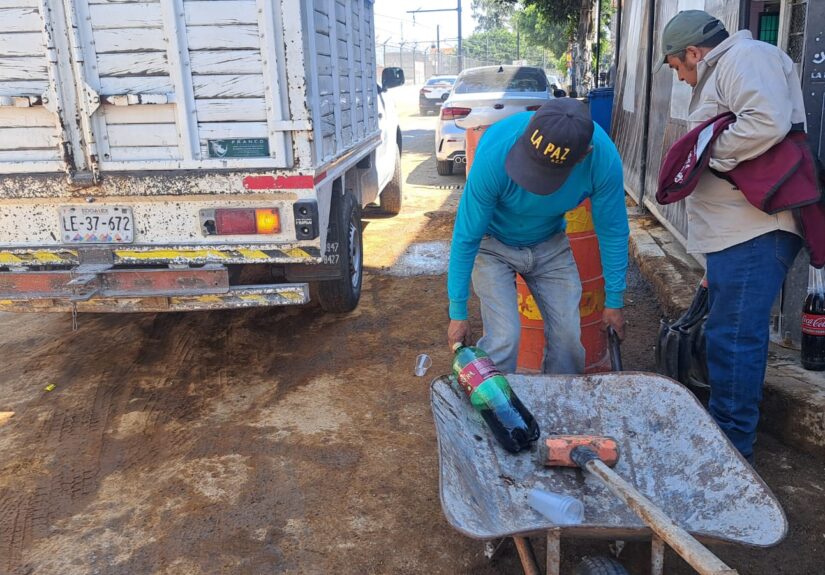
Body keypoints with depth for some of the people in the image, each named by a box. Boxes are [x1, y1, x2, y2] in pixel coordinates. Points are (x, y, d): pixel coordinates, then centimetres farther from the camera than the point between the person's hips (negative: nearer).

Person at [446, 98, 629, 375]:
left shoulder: (604, 158, -27)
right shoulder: (495, 152, -35)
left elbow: (612, 230, -11)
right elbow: (466, 237, -25)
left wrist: (614, 301, -3)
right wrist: (457, 313, -19)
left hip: (550, 245, 3)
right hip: (493, 244, -2)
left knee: (568, 336, -2)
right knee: (504, 338, -16)